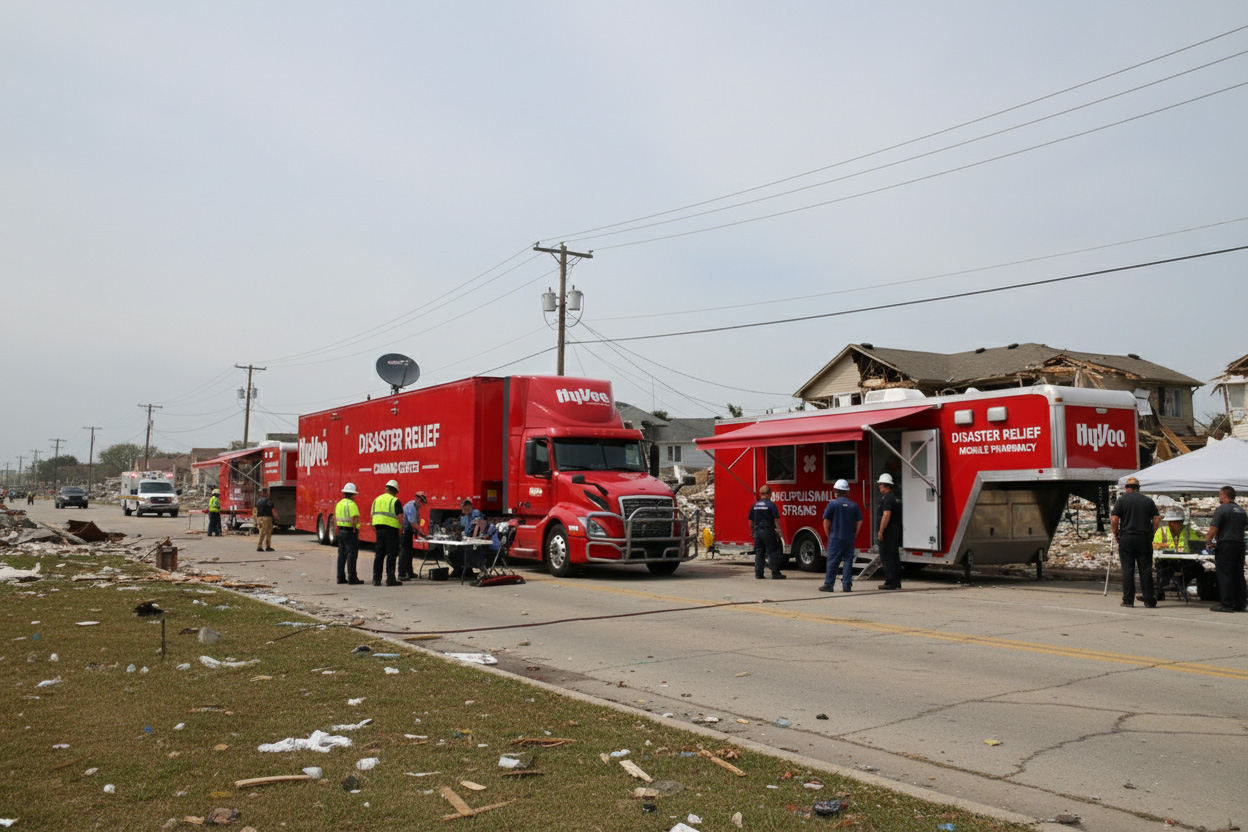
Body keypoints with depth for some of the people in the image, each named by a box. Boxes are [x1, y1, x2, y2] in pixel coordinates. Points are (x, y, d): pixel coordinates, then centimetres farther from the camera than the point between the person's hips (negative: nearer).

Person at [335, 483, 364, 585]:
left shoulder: (339, 504, 11)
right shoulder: (351, 504, -15)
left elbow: (336, 518, 15)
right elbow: (354, 519, -23)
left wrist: (340, 529, 17)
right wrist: (354, 529, -11)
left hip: (341, 531, 8)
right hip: (350, 532, -8)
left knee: (342, 555, 12)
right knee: (351, 555, -5)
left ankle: (341, 577, 15)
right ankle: (352, 578, -5)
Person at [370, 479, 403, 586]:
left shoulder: (377, 499, 14)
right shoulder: (395, 501, -7)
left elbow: (373, 515, 14)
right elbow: (400, 517, -15)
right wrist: (402, 527, -2)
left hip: (379, 529, 6)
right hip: (391, 530, -6)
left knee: (379, 554, 12)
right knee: (391, 555, -2)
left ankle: (376, 579, 14)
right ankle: (390, 579, -4)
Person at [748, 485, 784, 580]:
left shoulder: (755, 505, 8)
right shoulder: (771, 504, -8)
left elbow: (750, 521, 13)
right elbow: (777, 520, -10)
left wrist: (752, 531, 24)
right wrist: (779, 531, -2)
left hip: (757, 531, 5)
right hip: (768, 531, -5)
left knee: (759, 552, 10)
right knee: (772, 552, -1)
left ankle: (758, 573, 9)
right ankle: (775, 573, -2)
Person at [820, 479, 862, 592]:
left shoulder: (833, 504, -6)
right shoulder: (854, 505, 5)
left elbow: (826, 521, -6)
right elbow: (859, 521, 7)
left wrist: (828, 535, 5)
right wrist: (854, 535, 13)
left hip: (836, 537, -3)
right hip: (850, 538, 3)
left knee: (833, 561, 0)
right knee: (848, 560, 7)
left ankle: (828, 584, 1)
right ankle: (847, 585, 5)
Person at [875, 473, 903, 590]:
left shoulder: (887, 498, -14)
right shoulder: (896, 497, 16)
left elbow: (886, 515, -23)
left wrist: (880, 532, -21)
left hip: (887, 532, -10)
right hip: (896, 532, 10)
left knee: (887, 558, -6)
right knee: (894, 557, 13)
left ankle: (890, 582, -7)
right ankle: (896, 582, 16)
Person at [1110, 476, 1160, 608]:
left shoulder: (1121, 500, -1)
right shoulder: (1148, 501, 7)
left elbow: (1114, 520, -8)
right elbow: (1157, 519, 3)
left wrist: (1116, 534, 4)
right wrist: (1151, 533, 12)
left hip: (1126, 539, -2)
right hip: (1144, 539, 2)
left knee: (1127, 569, 1)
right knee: (1146, 569, 5)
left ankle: (1128, 600, 0)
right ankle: (1149, 600, 6)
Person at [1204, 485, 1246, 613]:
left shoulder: (1221, 509, -9)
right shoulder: (1241, 510, 15)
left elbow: (1213, 529, -14)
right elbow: (1244, 525, 18)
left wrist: (1208, 541, 0)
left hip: (1225, 545, -7)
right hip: (1240, 544, 7)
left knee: (1224, 575, -6)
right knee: (1238, 575, 10)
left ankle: (1227, 605, -9)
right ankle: (1239, 605, 12)